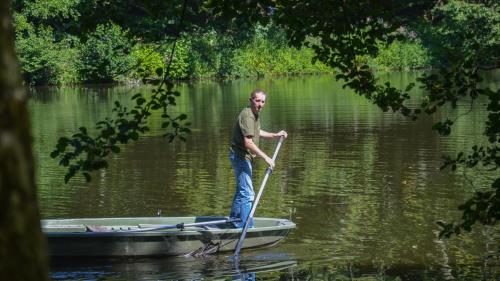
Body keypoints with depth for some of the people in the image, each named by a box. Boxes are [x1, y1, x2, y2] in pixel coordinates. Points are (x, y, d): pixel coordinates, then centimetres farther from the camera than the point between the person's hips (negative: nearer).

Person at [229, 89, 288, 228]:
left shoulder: (255, 115, 9)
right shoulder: (247, 116, -24)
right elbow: (248, 143, -32)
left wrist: (275, 135, 24)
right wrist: (266, 157, -30)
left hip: (245, 157, 11)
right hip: (240, 157, -11)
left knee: (241, 191, 22)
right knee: (247, 194, -12)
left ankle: (234, 221, 35)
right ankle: (246, 227, -10)